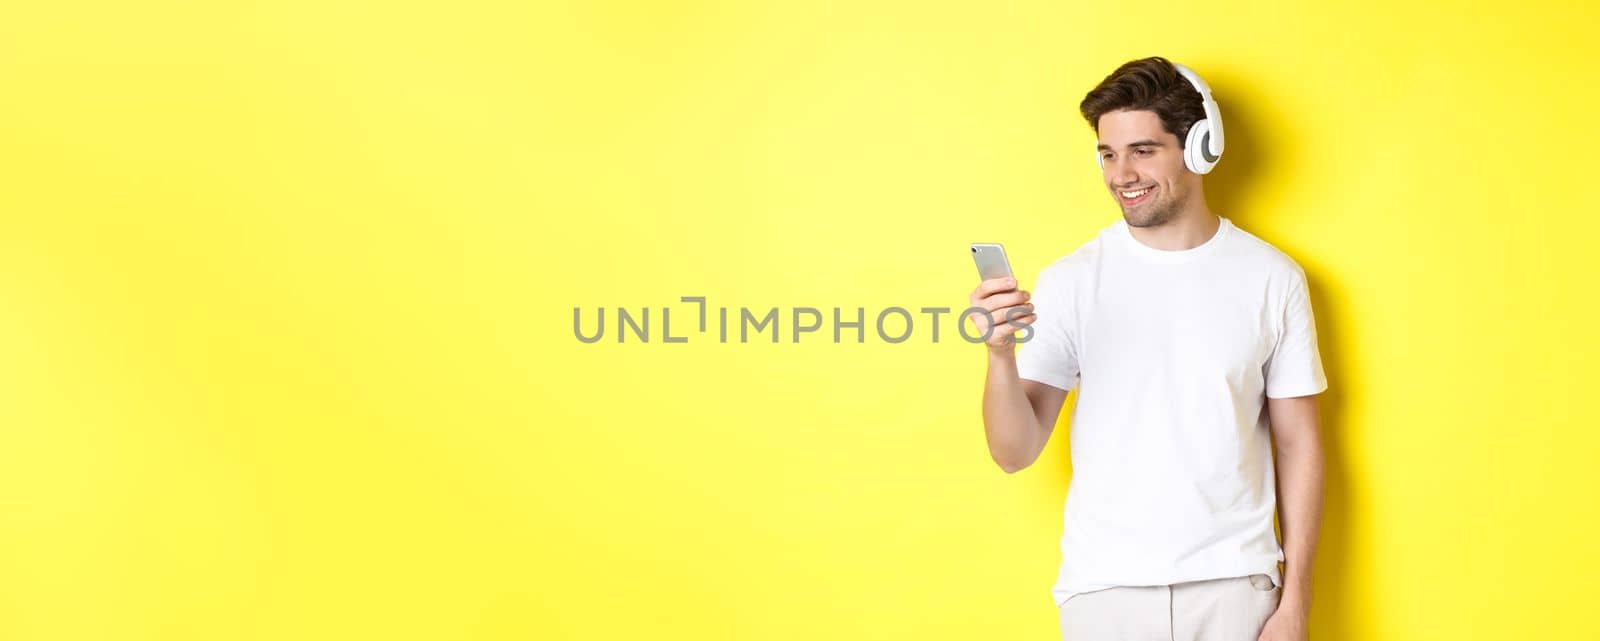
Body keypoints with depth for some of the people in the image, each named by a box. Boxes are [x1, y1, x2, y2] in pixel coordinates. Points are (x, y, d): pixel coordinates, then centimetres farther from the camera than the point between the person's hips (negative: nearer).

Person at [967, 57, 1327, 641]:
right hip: (1105, 586, 0)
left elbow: (1298, 445, 3)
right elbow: (1015, 453, -4)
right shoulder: (1071, 280, -3)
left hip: (1233, 585, 0)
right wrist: (1000, 355, -22)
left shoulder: (1272, 279, -1)